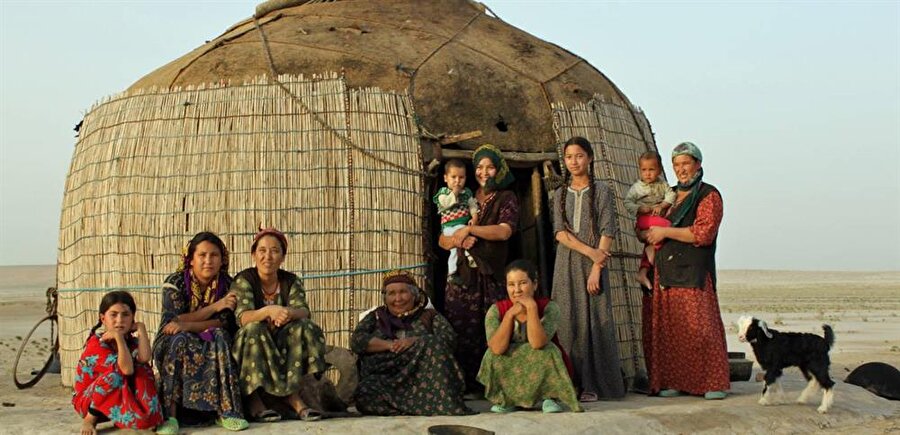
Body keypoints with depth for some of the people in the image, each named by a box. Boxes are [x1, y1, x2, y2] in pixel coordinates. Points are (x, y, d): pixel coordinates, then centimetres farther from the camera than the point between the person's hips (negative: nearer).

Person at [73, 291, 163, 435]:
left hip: (119, 400, 5)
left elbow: (144, 358, -26)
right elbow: (126, 369, -34)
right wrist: (119, 337, -37)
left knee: (143, 370, -16)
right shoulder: (97, 343, -21)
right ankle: (89, 420, -16)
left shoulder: (131, 341, -1)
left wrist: (141, 328, -20)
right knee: (116, 374, -32)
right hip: (88, 400, -5)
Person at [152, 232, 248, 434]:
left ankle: (226, 410, -32)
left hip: (211, 344, 2)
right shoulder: (175, 282, -11)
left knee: (220, 337, -29)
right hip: (172, 344, -2)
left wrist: (187, 325, -28)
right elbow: (174, 320, -20)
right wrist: (214, 306, -24)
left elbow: (225, 323, -14)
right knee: (180, 341, -34)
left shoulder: (227, 284, -5)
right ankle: (170, 414, -38)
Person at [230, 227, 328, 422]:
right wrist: (269, 311, -45)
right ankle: (253, 400, -30)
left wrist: (290, 313, -40)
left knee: (304, 327, -23)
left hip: (283, 346, 3)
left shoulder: (291, 281, 2)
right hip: (250, 347, -3)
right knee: (254, 330, -33)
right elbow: (242, 317, -24)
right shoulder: (243, 280, -8)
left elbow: (303, 311, -15)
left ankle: (292, 393, -26)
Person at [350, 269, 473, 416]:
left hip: (422, 376, -1)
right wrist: (388, 345, -8)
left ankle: (449, 406, -35)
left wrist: (415, 341, -13)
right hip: (383, 380, 1)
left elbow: (449, 338, 2)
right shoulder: (376, 317, 24)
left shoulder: (430, 316, 20)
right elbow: (356, 340, 8)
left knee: (434, 346, -28)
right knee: (364, 395, -31)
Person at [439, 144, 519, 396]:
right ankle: (464, 385, -2)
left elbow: (504, 231, -9)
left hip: (490, 275, -3)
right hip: (461, 273, 3)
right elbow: (442, 239, 14)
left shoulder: (506, 199, 9)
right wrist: (456, 241, -7)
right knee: (460, 329, -5)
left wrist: (470, 229, -12)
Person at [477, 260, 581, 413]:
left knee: (547, 350, -30)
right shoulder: (497, 310, -13)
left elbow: (537, 343, -35)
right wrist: (510, 314, -30)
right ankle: (506, 399, -2)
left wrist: (531, 308, -35)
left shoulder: (549, 307, -18)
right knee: (493, 355, -25)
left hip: (543, 371, -2)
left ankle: (548, 397, -8)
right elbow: (497, 348, -28)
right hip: (509, 376, 2)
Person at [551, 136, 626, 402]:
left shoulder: (601, 191, 2)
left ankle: (593, 385, -2)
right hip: (567, 263, 3)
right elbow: (560, 232, 1)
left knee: (593, 319, -5)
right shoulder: (560, 194, 12)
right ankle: (571, 382, 3)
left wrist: (596, 268, -14)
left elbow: (607, 232, -5)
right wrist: (588, 251, -13)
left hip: (593, 264, -3)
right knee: (567, 320, -1)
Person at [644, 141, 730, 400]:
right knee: (669, 328, 1)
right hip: (665, 271, 6)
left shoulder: (708, 196, 1)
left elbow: (704, 233, -13)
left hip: (695, 272, -6)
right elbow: (650, 229, 35)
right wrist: (649, 235, 13)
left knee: (700, 327, -9)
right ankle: (675, 381, 5)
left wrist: (666, 232, -9)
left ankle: (714, 383, -3)